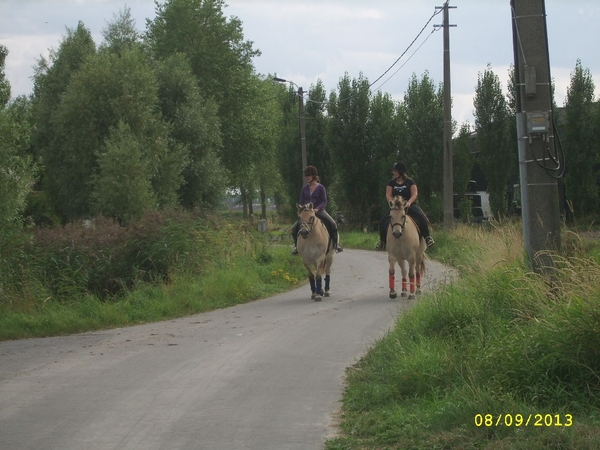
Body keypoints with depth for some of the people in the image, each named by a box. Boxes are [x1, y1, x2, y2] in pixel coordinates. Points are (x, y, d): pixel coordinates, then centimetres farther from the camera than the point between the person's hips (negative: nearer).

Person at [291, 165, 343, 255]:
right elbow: (301, 202, 11)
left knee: (332, 224, -27)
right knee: (294, 228, -12)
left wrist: (317, 209, -23)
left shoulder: (320, 188, -2)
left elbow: (324, 202, -6)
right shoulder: (304, 189, 8)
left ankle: (336, 243, -14)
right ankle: (297, 245, 8)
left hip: (319, 211, -3)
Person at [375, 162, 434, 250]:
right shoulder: (392, 183, 7)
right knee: (383, 221, -19)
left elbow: (414, 194, -6)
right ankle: (382, 240, 0)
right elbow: (388, 195, 0)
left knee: (422, 218, -28)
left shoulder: (410, 182, 0)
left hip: (409, 205, -2)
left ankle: (427, 236, -11)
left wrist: (408, 202, -24)